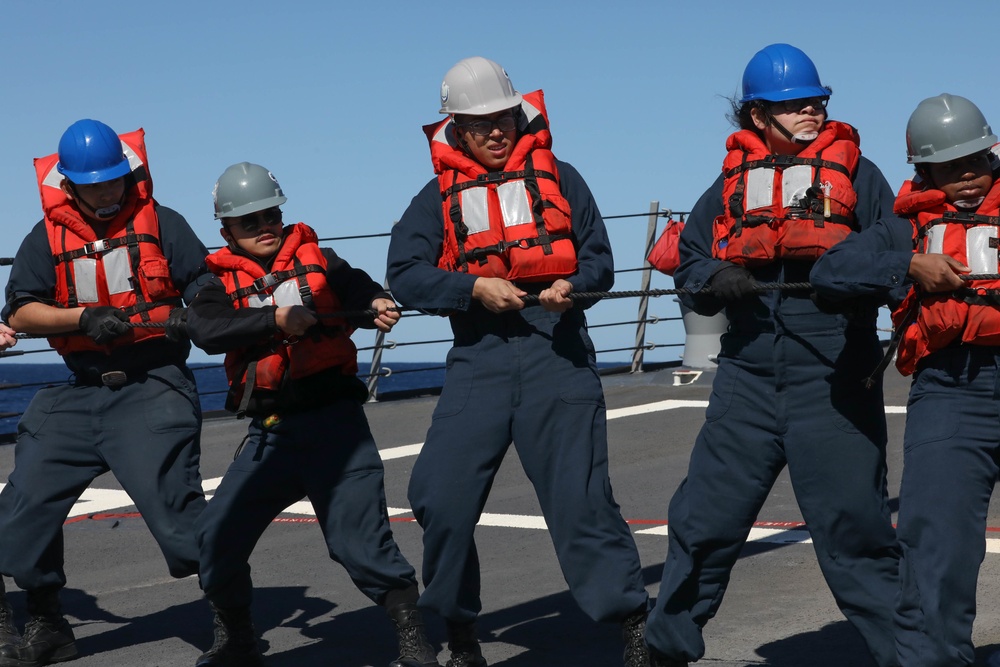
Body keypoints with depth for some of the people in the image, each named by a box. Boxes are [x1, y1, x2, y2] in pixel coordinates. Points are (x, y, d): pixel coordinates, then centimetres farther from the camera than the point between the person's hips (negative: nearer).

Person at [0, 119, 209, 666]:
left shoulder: (160, 222, 3)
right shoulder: (47, 237, 8)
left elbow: (206, 288, -1)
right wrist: (82, 318, -16)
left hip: (154, 389, -4)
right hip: (80, 392, 4)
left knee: (176, 509, -17)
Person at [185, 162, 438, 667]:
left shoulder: (317, 259, 9)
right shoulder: (222, 284, 9)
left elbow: (357, 288, -8)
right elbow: (204, 331, -11)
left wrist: (376, 305, -31)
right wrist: (276, 320, -23)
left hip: (334, 419, -3)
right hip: (269, 434, 3)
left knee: (359, 539, -14)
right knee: (215, 537, 3)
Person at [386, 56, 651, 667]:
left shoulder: (557, 176, 11)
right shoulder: (440, 195, 12)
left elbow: (599, 257, 9)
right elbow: (406, 273, 1)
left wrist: (572, 285, -13)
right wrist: (476, 287, -13)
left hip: (556, 347, -2)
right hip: (479, 353, 2)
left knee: (580, 497, -7)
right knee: (442, 496, -5)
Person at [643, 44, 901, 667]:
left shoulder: (855, 171, 7)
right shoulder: (733, 182, 13)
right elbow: (689, 260, 13)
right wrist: (717, 278, -9)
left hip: (833, 377, -2)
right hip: (750, 374, 3)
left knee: (853, 528, -2)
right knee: (704, 521, 6)